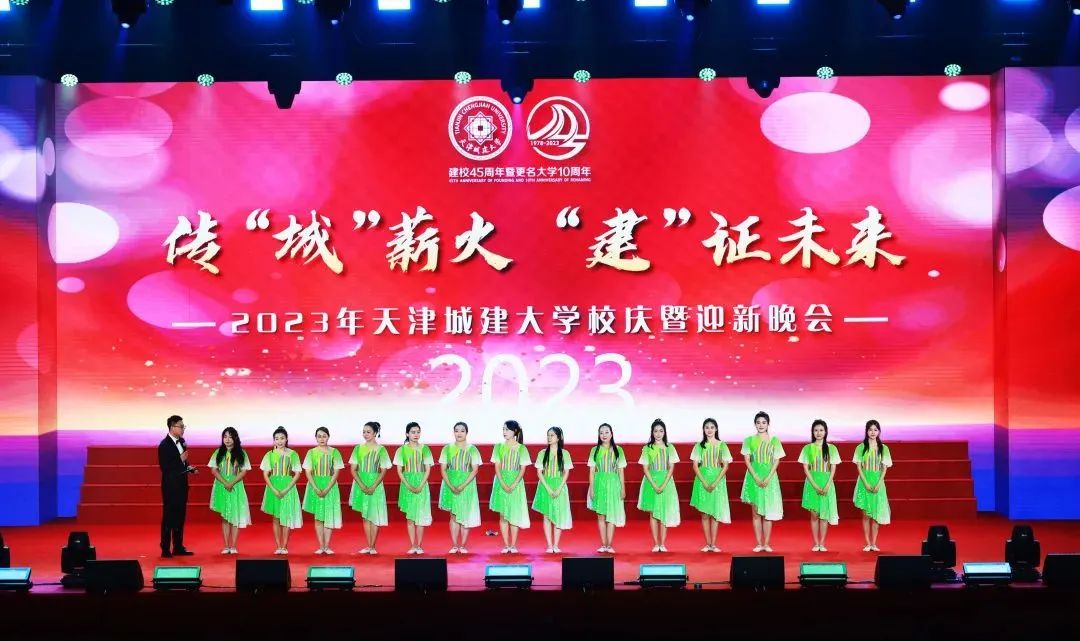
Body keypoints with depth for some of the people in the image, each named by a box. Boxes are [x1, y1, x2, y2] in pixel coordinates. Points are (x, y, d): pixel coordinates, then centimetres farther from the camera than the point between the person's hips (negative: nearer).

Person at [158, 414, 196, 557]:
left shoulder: (181, 441, 8)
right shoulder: (164, 445, -16)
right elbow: (165, 468, -20)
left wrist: (190, 468, 3)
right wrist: (181, 460, -24)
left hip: (181, 485, 8)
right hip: (170, 487, -8)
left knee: (180, 517, 13)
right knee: (168, 518, 0)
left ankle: (178, 548, 21)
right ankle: (165, 549, 7)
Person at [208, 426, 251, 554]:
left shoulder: (241, 453, 1)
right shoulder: (218, 453, 5)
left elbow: (244, 471, -2)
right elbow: (214, 469, 0)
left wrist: (232, 483, -14)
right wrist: (225, 483, -12)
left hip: (236, 486, -1)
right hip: (221, 486, 1)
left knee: (235, 517, -1)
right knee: (224, 517, 2)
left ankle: (233, 547, 2)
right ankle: (226, 546, 5)